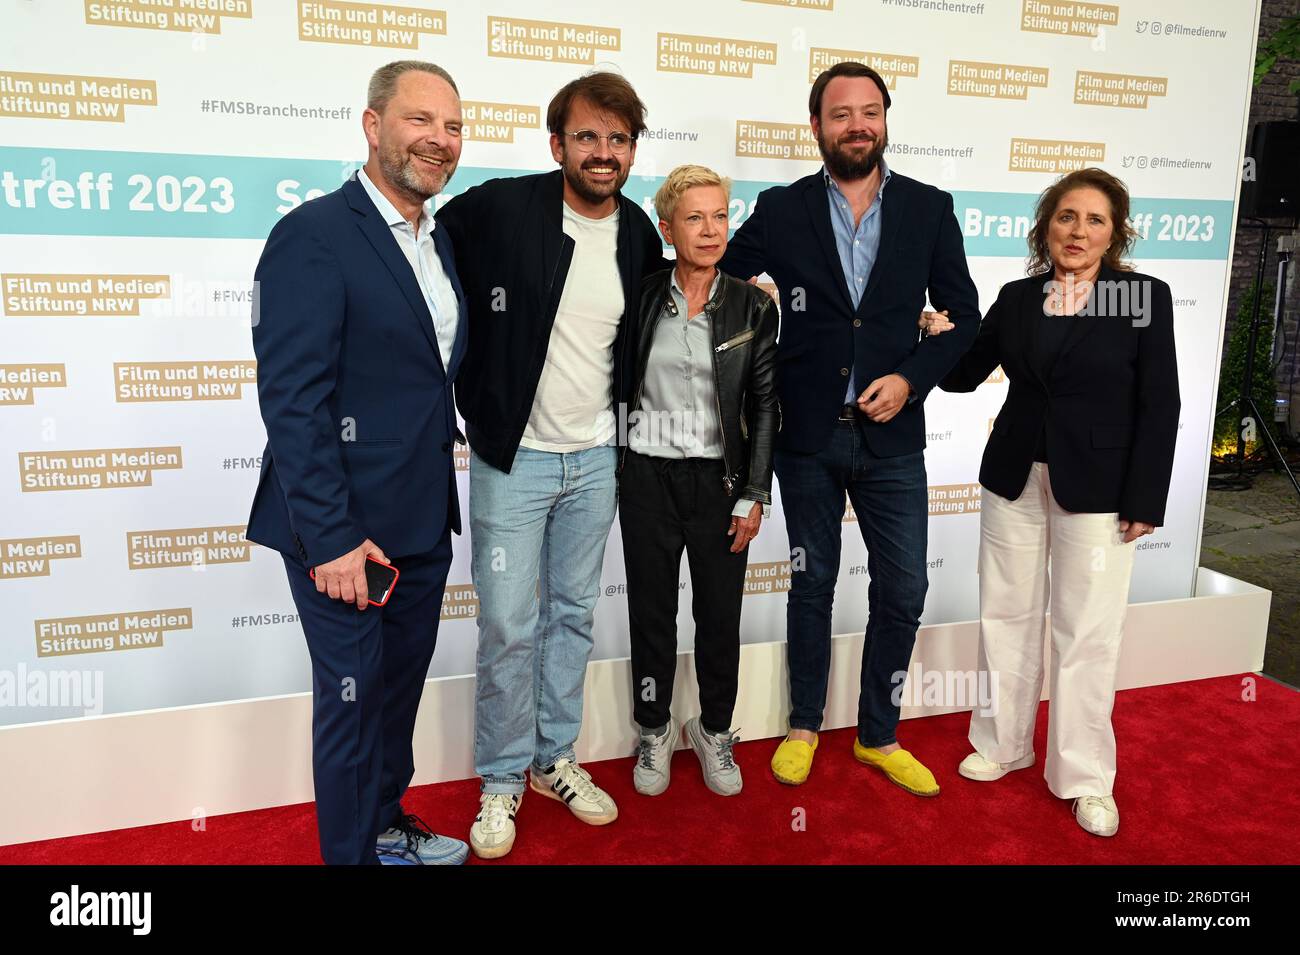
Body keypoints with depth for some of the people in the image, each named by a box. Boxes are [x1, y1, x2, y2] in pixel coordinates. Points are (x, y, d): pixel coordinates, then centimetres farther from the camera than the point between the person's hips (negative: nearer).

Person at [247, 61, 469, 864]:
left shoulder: (439, 241, 11)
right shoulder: (315, 235, -14)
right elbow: (291, 400, -19)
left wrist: (442, 494, 10)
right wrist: (331, 539, -21)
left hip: (422, 523, 8)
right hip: (344, 528, -8)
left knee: (402, 682, 21)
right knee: (354, 694, 7)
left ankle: (388, 825, 41)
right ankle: (353, 850, 28)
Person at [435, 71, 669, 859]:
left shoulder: (640, 235, 3)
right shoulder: (497, 209, -12)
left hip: (597, 458, 4)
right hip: (512, 458, -4)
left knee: (574, 615, 14)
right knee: (509, 626, 1)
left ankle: (555, 758, 32)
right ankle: (502, 780, 21)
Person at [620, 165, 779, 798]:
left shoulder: (753, 307, -2)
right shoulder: (642, 299, 0)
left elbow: (764, 406, -1)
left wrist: (754, 496, -4)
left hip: (720, 479, 0)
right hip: (649, 478, 0)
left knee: (720, 614, 10)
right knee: (651, 612, 11)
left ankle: (714, 729, 31)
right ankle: (655, 730, 30)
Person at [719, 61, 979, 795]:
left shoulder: (929, 209, 3)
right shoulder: (781, 212, 0)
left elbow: (964, 315, 4)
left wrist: (911, 378, -10)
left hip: (892, 437, 1)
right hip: (808, 437, -1)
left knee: (903, 591, 6)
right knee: (812, 584, 12)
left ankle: (879, 735, 27)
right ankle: (804, 727, 30)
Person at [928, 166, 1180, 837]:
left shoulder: (1145, 296, -4)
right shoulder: (1017, 298, 5)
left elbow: (1159, 404, -6)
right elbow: (965, 377, 9)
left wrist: (1145, 500, -10)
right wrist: (942, 338, -11)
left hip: (1095, 488, -3)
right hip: (1014, 479, 4)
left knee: (1087, 631, 4)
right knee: (1006, 614, 12)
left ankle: (1084, 777, 21)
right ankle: (1003, 744, 31)